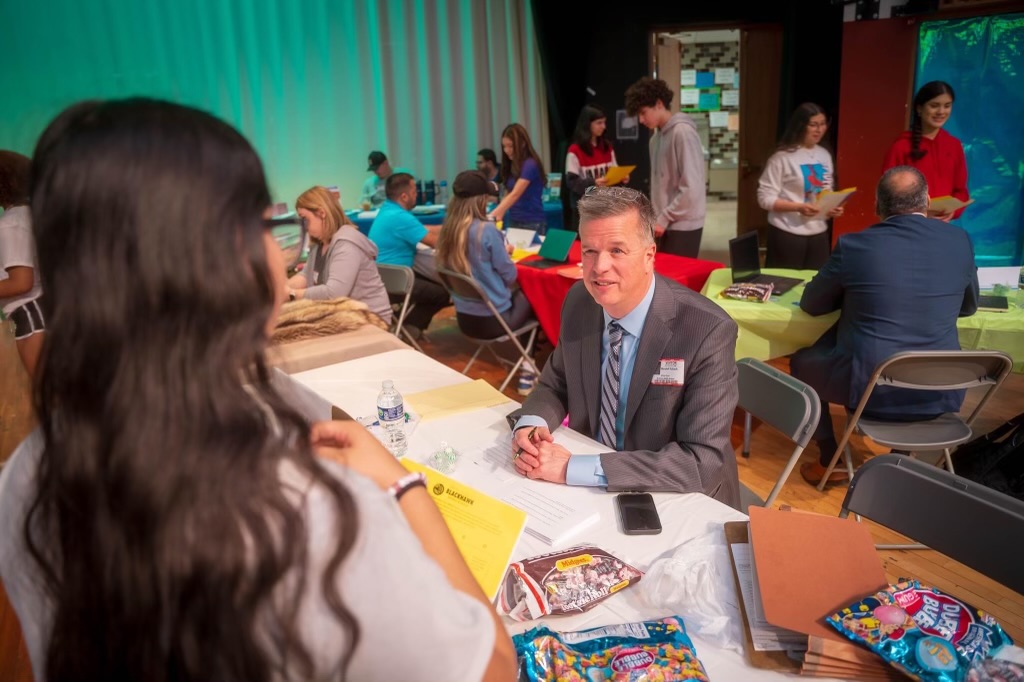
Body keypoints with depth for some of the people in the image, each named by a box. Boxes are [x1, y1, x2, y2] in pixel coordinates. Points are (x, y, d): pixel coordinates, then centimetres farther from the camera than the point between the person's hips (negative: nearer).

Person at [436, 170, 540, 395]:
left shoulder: (447, 230, 0)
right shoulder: (486, 230, -21)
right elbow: (510, 275, -11)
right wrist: (505, 253, 7)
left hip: (464, 317, 7)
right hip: (492, 318, -6)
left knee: (517, 294, 25)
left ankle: (522, 361, 24)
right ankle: (527, 367, 23)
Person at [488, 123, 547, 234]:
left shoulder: (530, 165, -15)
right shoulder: (511, 165, 10)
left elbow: (515, 195, -24)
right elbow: (508, 194, 10)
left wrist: (492, 215, -32)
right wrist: (499, 213, -8)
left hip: (532, 223, -7)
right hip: (513, 221, 7)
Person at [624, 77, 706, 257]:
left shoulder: (683, 132, -14)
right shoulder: (657, 136, 12)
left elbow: (692, 188, -19)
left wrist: (664, 218, -15)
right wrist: (656, 216, 8)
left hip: (683, 225, -8)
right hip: (666, 223, 8)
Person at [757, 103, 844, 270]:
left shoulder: (825, 155, 10)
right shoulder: (782, 158, -10)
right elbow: (765, 198, -12)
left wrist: (832, 207, -3)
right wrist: (798, 207, -23)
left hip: (819, 234, 6)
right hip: (787, 234, -6)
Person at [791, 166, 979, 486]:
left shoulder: (854, 244, -9)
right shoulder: (960, 241, 1)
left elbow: (811, 305, 4)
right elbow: (969, 306, 18)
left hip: (871, 388, -3)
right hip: (942, 391, 4)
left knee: (802, 362, 23)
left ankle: (829, 462, 28)